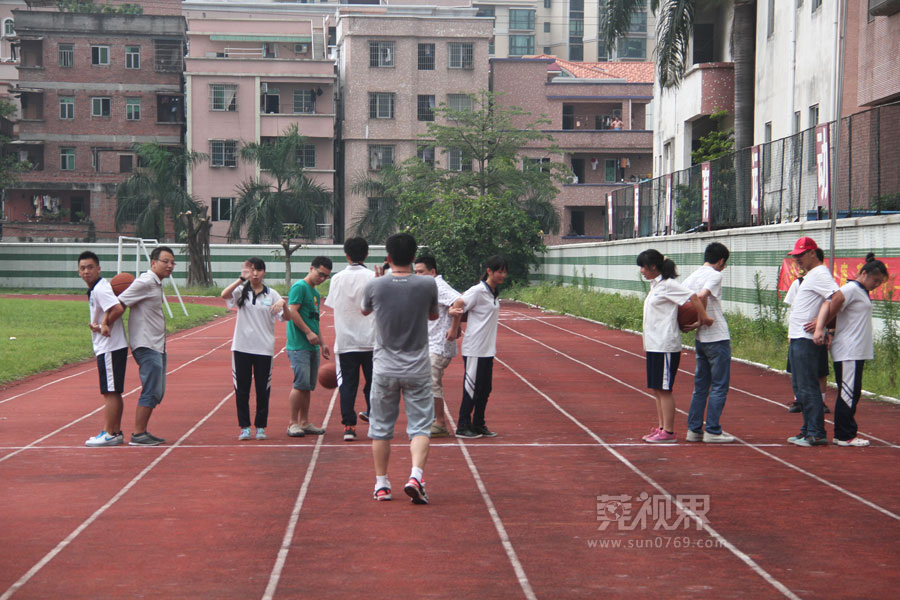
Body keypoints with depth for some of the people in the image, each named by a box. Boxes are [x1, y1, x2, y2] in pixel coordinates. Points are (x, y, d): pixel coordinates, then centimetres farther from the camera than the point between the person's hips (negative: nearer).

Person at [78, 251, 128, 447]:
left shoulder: (100, 289, -16)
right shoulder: (95, 289, 15)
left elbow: (116, 308, -29)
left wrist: (101, 326, -18)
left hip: (110, 348, -10)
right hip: (106, 348, 10)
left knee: (110, 392, -5)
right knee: (113, 393, 14)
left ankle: (108, 434, -1)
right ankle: (116, 433, 20)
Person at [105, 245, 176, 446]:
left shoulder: (156, 284, 16)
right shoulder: (145, 282, -14)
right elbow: (120, 304, -17)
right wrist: (106, 325, -11)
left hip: (157, 345, 10)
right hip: (146, 346, -10)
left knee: (157, 393, 11)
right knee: (151, 391, -10)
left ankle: (142, 432, 17)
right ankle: (137, 435, -6)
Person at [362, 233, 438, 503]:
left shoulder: (374, 286, -7)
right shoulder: (427, 285, -8)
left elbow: (364, 310, 15)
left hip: (384, 368, 1)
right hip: (418, 369, -1)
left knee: (381, 428, 11)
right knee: (420, 425, 4)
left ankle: (381, 484, 16)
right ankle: (415, 475, -15)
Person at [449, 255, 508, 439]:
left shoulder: (494, 292, 11)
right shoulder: (478, 291, -14)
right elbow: (457, 306, -16)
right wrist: (454, 330, -13)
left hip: (488, 349, 8)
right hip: (474, 350, -8)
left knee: (485, 389, 11)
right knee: (472, 388, -2)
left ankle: (478, 425, 19)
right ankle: (463, 427, 7)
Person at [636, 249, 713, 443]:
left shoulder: (667, 285, -13)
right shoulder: (655, 285, 16)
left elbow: (693, 297, -20)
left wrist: (703, 318, -21)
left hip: (665, 347, -9)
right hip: (654, 346, 9)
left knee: (664, 389, -5)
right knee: (656, 389, 12)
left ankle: (668, 432, -1)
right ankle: (661, 428, 18)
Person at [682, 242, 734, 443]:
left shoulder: (692, 276, 11)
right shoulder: (715, 275, -11)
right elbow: (702, 296, -27)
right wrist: (705, 317, -13)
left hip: (700, 339, 7)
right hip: (718, 338, -7)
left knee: (700, 385, 13)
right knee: (719, 386, 0)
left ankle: (694, 429, 14)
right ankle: (712, 431, 0)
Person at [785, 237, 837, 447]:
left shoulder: (820, 274, -12)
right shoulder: (809, 275, 20)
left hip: (807, 340, -11)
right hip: (797, 339, 11)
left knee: (808, 387, -10)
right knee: (799, 387, 14)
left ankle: (816, 433, -8)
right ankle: (808, 430, 20)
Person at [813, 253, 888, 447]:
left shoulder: (862, 292, 19)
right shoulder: (851, 289, -11)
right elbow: (831, 305, -22)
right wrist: (820, 329, -29)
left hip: (857, 352, 10)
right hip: (847, 352, -10)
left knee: (851, 393, 11)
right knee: (848, 393, -6)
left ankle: (843, 434, 16)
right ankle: (845, 436, -2)